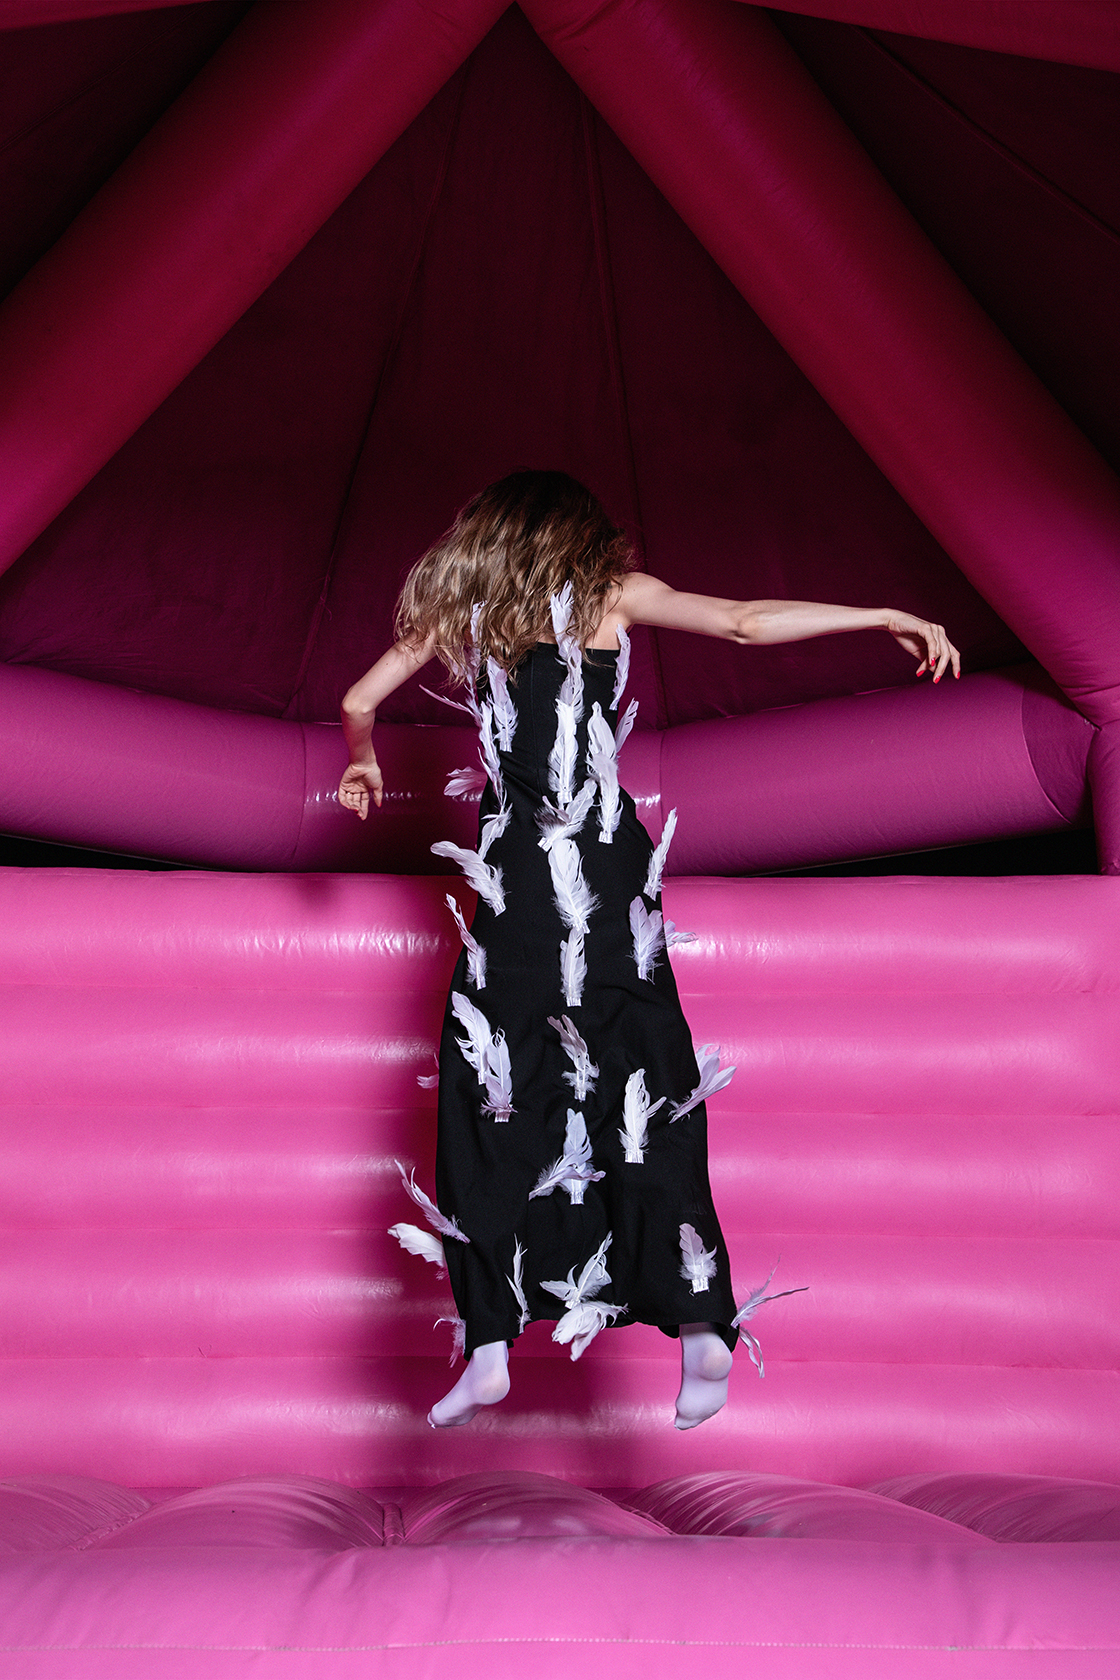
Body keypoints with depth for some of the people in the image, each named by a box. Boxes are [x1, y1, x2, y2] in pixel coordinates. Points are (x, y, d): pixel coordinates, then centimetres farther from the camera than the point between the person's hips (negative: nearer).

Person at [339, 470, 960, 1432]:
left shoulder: (461, 612, 13)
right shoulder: (609, 593, 6)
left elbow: (360, 703, 18)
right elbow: (743, 625, -6)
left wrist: (365, 766, 39)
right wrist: (888, 618, 0)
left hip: (512, 873, 1)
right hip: (608, 864, -1)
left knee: (489, 1097, 6)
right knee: (644, 1089, 5)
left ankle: (490, 1346, 4)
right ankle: (701, 1324, 0)